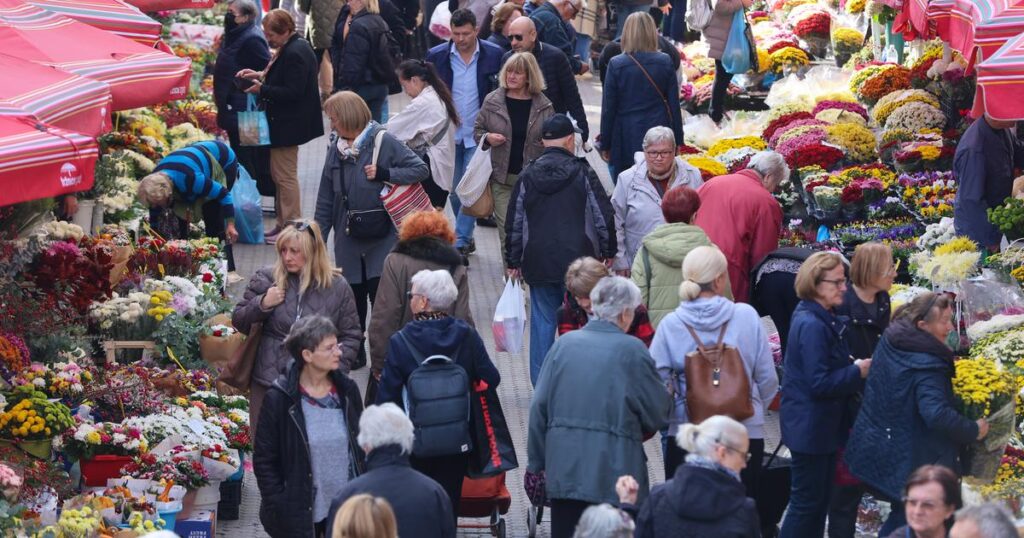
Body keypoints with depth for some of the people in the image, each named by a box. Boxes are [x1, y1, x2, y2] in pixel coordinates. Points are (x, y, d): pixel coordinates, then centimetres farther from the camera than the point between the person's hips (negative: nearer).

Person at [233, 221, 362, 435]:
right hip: (269, 380, 1)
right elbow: (239, 322, 8)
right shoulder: (266, 279, 2)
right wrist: (262, 304, -11)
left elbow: (350, 335, 7)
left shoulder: (337, 286, 1)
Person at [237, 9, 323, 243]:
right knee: (280, 174, 17)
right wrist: (261, 75, 7)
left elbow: (292, 91, -25)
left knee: (285, 175, -4)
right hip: (286, 122, 11)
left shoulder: (294, 53, -22)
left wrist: (262, 89, -19)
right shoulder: (294, 47, 10)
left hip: (288, 125, -11)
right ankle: (284, 223, 25)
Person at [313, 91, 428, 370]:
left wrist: (384, 174, -19)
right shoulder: (337, 150, 8)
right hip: (348, 237, 5)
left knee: (380, 295, -7)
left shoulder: (383, 142, -9)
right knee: (353, 296, 11)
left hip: (381, 235, -5)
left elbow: (421, 170, -10)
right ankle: (354, 352, 25)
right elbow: (326, 199, 12)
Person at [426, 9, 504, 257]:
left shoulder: (494, 55, -7)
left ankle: (459, 242, -5)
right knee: (455, 190, 12)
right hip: (449, 134, 3)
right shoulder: (437, 56, -3)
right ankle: (467, 238, 28)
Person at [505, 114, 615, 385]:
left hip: (538, 263, 2)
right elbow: (604, 216, -2)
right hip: (578, 261, -2)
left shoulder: (528, 176, 3)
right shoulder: (582, 173, -5)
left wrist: (513, 261, 16)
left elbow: (514, 223, 7)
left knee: (543, 322, 9)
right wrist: (608, 251, 12)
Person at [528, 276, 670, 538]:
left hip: (564, 468, 4)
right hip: (614, 468, -4)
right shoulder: (631, 350, -8)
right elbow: (658, 413, -3)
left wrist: (538, 460, 13)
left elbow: (539, 407, 5)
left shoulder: (564, 343, 3)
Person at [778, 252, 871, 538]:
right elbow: (819, 383, -25)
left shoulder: (823, 319, 7)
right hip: (810, 427, -10)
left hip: (822, 424, 10)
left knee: (820, 497, 19)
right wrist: (858, 372, -15)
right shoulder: (812, 326, -24)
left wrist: (855, 366, 1)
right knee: (807, 501, 0)